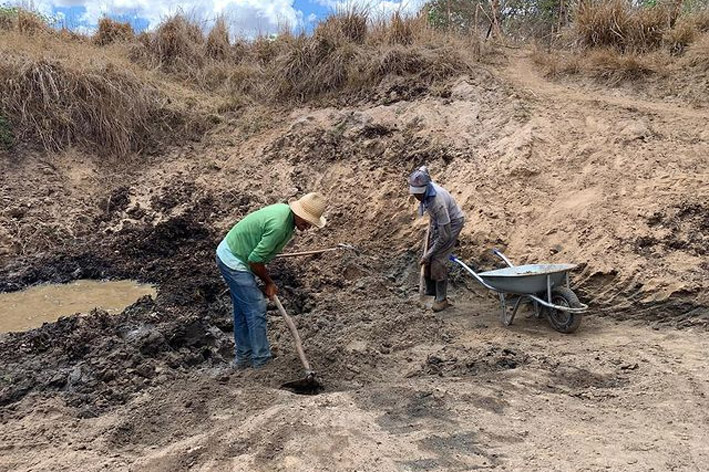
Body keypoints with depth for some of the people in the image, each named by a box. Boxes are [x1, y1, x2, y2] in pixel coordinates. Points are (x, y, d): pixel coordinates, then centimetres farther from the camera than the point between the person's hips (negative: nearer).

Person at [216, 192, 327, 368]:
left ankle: (243, 357, 29)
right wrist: (268, 282, -8)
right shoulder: (279, 225, -30)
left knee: (243, 309, 17)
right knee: (256, 309, -4)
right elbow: (254, 259, -24)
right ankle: (261, 360, 7)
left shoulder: (285, 210, 0)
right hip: (233, 262, -10)